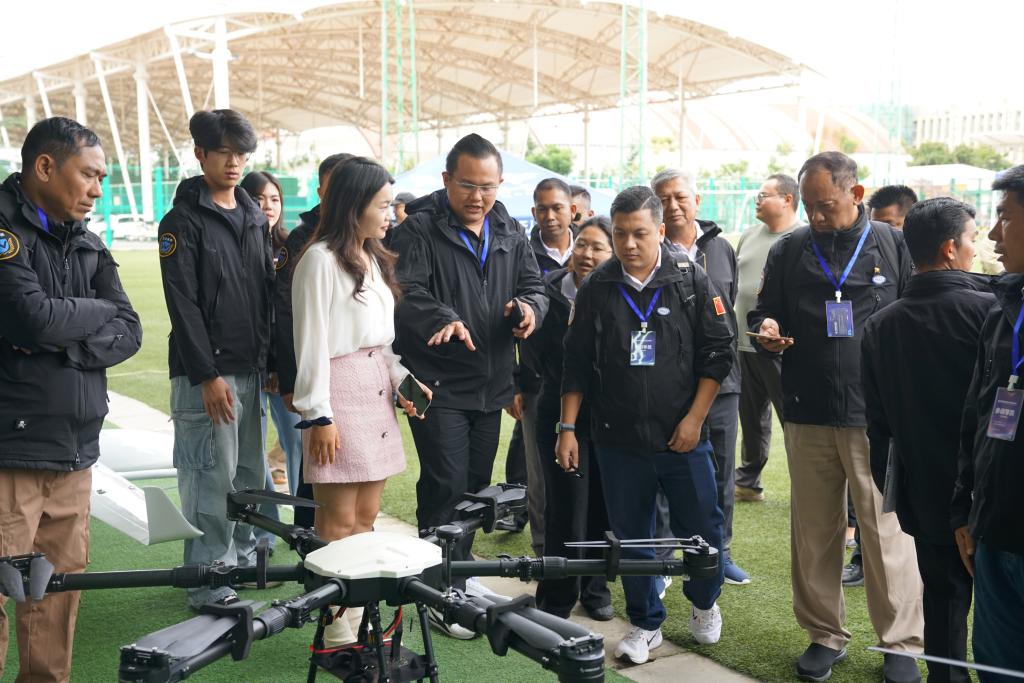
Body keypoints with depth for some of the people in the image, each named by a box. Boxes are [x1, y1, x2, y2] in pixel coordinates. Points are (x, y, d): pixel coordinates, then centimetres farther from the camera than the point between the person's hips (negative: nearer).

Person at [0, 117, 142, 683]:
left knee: (62, 583, 11)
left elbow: (128, 332, 6)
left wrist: (71, 344, -12)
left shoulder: (87, 244, 14)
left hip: (73, 450, 7)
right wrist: (98, 310, -2)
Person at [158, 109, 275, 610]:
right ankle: (208, 582, 6)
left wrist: (275, 361, 12)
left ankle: (244, 559, 27)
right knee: (213, 478, -4)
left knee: (251, 473, 13)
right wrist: (208, 375, -16)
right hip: (207, 374, -7)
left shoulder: (255, 219, 15)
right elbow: (182, 305, -12)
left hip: (252, 371, 7)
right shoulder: (183, 221, -6)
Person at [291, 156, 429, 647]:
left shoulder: (374, 259, 16)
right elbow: (311, 341, -12)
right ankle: (335, 629, 5)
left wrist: (403, 380, 6)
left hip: (376, 388, 8)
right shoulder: (321, 258, -9)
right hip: (340, 389, -8)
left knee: (366, 515, 11)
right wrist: (318, 415, -14)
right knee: (339, 520, -3)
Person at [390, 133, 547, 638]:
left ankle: (461, 573, 33)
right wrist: (443, 319, -39)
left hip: (491, 384, 6)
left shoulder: (511, 234, 9)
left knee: (476, 483, 16)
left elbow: (533, 286, 9)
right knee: (446, 484, -7)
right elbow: (405, 292, -21)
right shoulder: (420, 230, -10)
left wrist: (529, 306, -15)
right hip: (437, 383, -6)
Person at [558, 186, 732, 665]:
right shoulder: (595, 291, 1)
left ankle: (704, 603, 34)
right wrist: (567, 428, 1)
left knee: (701, 528, 6)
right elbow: (576, 366, 5)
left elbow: (718, 352, -2)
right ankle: (645, 623, 27)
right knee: (631, 536, 9)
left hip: (683, 438, -1)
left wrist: (695, 418, -7)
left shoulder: (692, 282, -2)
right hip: (618, 441, 1)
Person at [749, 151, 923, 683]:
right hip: (807, 414, 3)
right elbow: (764, 312, 17)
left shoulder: (894, 245, 2)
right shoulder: (788, 251, 9)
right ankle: (824, 635, 25)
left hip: (878, 417, -2)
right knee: (813, 530, 9)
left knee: (887, 530, 1)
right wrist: (767, 330, -7)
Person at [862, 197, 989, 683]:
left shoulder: (880, 326, -2)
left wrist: (889, 485, 15)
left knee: (943, 598, 16)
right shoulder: (991, 310, -18)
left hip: (925, 494, 4)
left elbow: (878, 420, 4)